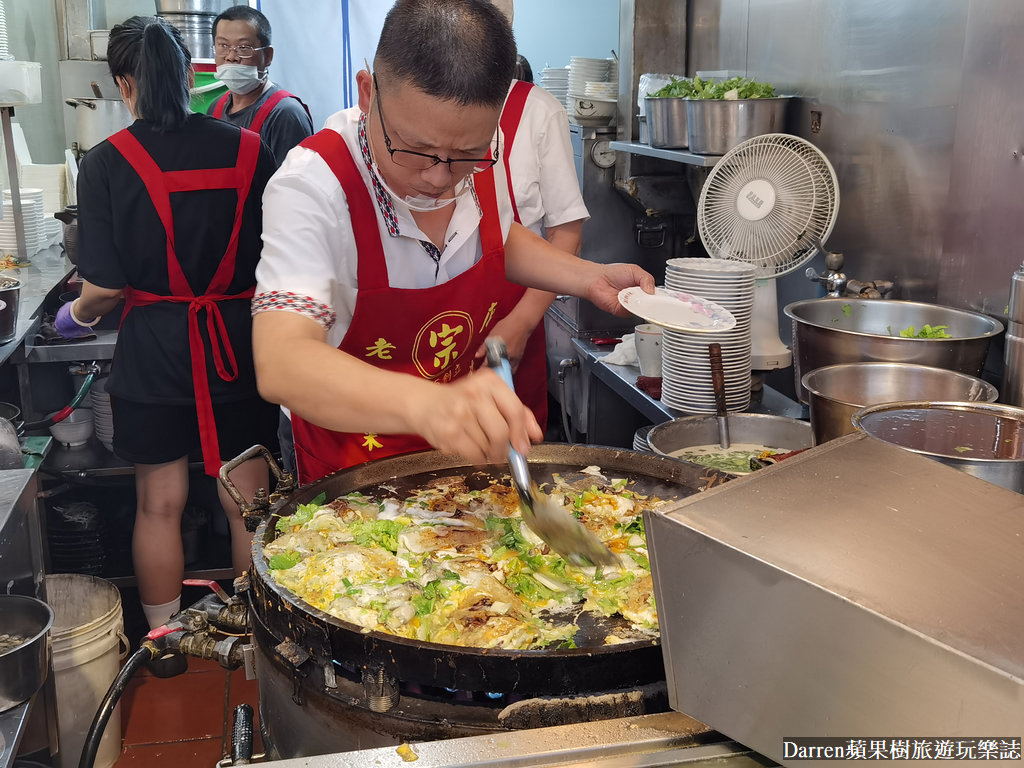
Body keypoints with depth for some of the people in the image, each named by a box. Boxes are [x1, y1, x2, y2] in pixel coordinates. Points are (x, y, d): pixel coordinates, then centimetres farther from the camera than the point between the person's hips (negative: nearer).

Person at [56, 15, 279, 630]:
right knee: (247, 502, 12)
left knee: (159, 504, 13)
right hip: (239, 345, 2)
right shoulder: (249, 150, -3)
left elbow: (105, 285, -9)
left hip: (154, 349, -1)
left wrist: (77, 316, 13)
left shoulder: (107, 163, -9)